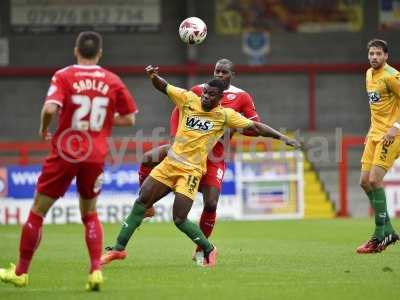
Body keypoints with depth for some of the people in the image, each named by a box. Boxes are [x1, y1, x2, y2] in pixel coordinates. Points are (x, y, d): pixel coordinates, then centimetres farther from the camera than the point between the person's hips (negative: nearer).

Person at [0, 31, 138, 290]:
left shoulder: (64, 76, -6)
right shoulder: (113, 81, 2)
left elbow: (50, 108, -20)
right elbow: (129, 119, 5)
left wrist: (44, 129, -1)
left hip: (65, 152, -3)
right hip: (96, 156, 3)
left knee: (38, 211, 10)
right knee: (90, 214, 18)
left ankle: (21, 272, 16)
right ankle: (96, 270, 1)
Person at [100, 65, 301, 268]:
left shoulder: (225, 115, -4)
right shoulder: (189, 99, 2)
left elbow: (255, 127, -3)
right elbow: (163, 87, 7)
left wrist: (282, 137, -8)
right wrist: (153, 76, -14)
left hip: (191, 171, -4)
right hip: (169, 163, 4)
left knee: (179, 219, -12)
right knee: (141, 203, 2)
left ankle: (208, 249, 10)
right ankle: (119, 247, 12)